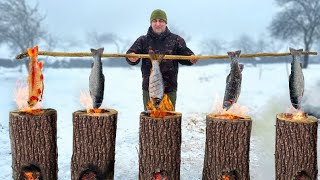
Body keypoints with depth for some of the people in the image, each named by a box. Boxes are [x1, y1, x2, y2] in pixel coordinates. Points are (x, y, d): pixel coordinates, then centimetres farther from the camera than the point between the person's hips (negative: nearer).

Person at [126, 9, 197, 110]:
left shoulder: (175, 40, 4)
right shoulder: (143, 40, 5)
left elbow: (184, 56, 5)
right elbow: (131, 54, 0)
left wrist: (191, 59, -18)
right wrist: (131, 58, -25)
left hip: (170, 89, 0)